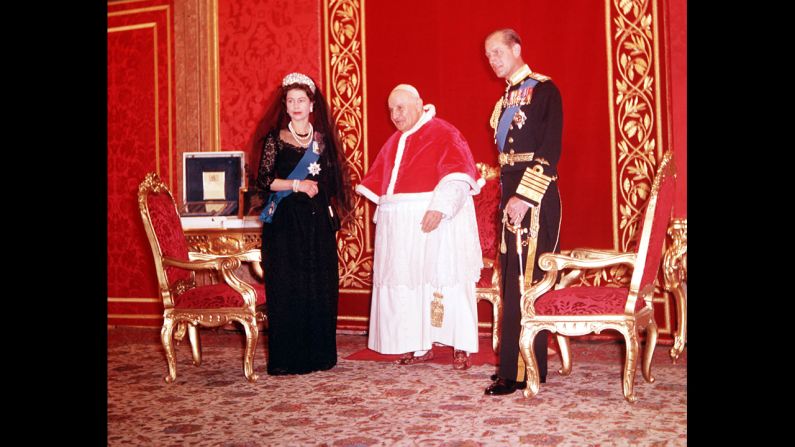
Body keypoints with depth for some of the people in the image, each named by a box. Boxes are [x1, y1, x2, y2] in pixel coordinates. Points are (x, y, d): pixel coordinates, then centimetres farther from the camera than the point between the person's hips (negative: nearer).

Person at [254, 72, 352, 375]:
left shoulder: (323, 139, 11)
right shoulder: (275, 139, 1)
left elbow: (331, 183, 14)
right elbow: (264, 181, -5)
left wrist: (332, 216, 7)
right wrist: (296, 185, -13)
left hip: (318, 222, 4)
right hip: (286, 222, -3)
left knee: (321, 287, 4)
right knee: (287, 289, -3)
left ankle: (319, 354, 15)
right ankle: (287, 358, 5)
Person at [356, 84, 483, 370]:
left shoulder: (442, 133, -6)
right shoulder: (395, 142, 17)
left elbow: (457, 173, -19)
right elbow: (379, 181, 24)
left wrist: (439, 207, -29)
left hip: (438, 220, -7)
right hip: (401, 226, 7)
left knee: (444, 280, -5)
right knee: (408, 284, 5)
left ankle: (461, 347, 6)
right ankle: (421, 346, 14)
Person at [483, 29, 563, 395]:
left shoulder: (543, 89, -7)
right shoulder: (506, 99, 18)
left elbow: (550, 151, -15)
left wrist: (524, 197, -20)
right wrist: (507, 195, 11)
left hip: (535, 198, -8)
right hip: (512, 196, 8)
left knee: (524, 282, -8)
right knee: (512, 280, 10)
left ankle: (520, 371, -2)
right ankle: (513, 364, 18)